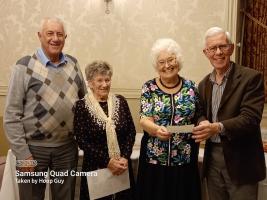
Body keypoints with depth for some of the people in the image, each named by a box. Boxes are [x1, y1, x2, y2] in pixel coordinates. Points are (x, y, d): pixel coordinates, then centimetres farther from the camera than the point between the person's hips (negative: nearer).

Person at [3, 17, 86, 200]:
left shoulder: (73, 64, 5)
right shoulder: (25, 66, -8)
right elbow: (12, 114, -9)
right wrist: (22, 154, -12)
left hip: (68, 147, 4)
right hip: (34, 148, -3)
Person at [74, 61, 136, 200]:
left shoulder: (120, 101, 3)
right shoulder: (81, 106, -6)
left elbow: (131, 132, 3)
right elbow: (82, 141, -10)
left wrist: (125, 157, -10)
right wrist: (107, 161, -15)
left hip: (122, 166, 3)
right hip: (96, 168, -3)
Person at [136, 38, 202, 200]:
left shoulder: (191, 87, 4)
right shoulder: (149, 88, -2)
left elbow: (199, 119, 12)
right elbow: (144, 120, -11)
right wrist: (156, 129, -29)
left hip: (185, 159, 2)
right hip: (155, 159, -1)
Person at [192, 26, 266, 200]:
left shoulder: (251, 77, -9)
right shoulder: (204, 84, 9)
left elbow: (251, 118, -18)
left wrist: (218, 127, -33)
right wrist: (203, 124, -12)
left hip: (241, 163, -5)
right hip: (212, 160, 5)